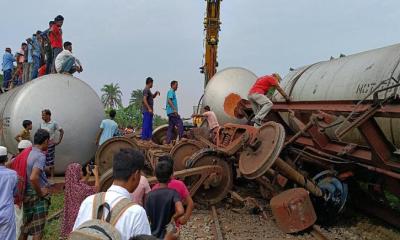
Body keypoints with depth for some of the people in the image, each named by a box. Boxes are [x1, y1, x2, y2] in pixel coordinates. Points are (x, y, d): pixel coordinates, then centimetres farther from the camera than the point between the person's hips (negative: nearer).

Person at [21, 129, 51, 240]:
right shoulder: (40, 156, -21)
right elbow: (33, 178, -35)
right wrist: (41, 193, -19)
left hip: (27, 193, 7)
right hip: (38, 196, -7)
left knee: (26, 224, 22)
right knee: (38, 229, 3)